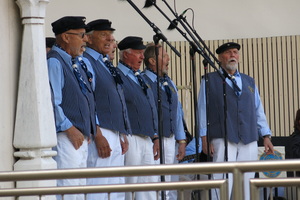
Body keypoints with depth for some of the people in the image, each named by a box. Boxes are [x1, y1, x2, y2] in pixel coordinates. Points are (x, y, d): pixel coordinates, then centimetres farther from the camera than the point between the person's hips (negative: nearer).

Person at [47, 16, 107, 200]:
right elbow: (52, 102, -17)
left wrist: (95, 127, 10)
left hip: (82, 136, 9)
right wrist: (70, 130, -16)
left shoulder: (80, 64, 16)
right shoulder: (54, 62, -10)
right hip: (66, 137, -9)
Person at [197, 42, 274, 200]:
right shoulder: (209, 80, 8)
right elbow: (202, 110, 4)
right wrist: (204, 138, -3)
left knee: (246, 183, 2)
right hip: (223, 140, -4)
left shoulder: (249, 81, 20)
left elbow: (258, 110, 18)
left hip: (249, 141, 4)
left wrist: (266, 136, 11)